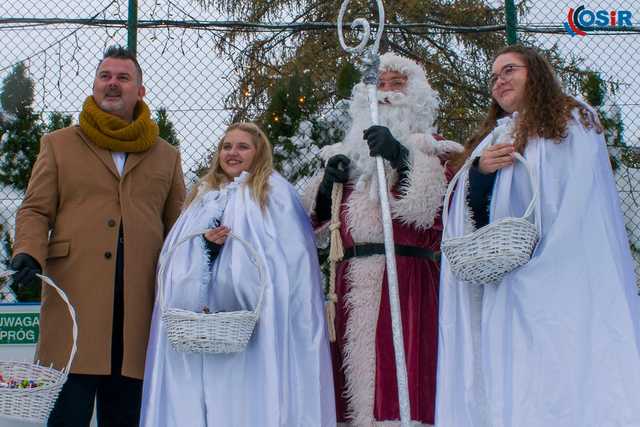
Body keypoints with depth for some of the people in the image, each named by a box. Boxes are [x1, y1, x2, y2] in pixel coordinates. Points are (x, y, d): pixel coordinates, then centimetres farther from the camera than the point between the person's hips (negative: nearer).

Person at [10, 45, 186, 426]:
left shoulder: (167, 156, 18)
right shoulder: (58, 144, 14)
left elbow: (177, 226, 18)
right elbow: (35, 211, 9)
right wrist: (28, 253, -10)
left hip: (139, 304, 2)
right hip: (74, 296, -2)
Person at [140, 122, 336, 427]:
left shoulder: (274, 191, 5)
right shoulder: (203, 194, 21)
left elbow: (292, 257, -3)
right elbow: (177, 258, 17)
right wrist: (204, 243, -4)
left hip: (253, 324, -5)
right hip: (198, 321, 5)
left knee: (247, 396, -9)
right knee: (196, 394, 1)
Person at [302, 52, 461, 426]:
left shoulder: (429, 147, 12)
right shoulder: (352, 151, 24)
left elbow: (436, 203, -7)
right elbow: (319, 220, 24)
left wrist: (402, 158, -16)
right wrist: (326, 184, 6)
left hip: (405, 279, -4)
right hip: (351, 280, 4)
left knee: (397, 377, -13)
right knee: (354, 382, 0)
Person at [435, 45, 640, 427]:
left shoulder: (574, 120, 8)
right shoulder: (492, 137, 28)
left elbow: (580, 203, -5)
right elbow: (466, 207, 17)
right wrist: (479, 169, -3)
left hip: (557, 276, -5)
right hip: (503, 280, 5)